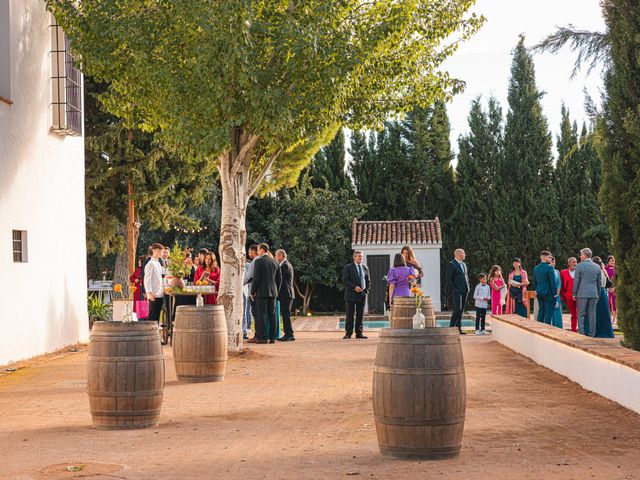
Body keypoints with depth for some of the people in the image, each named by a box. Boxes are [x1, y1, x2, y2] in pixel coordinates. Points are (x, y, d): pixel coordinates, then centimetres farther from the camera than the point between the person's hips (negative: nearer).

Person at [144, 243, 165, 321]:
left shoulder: (158, 264, 17)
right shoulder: (150, 264, -10)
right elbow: (147, 279, -16)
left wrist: (163, 289, 17)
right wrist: (149, 292, -25)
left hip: (160, 294, 9)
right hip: (154, 295, -8)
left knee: (157, 315, 9)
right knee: (152, 316, -7)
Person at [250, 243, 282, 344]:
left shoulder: (259, 261, -8)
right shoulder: (274, 261, 11)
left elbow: (256, 278, -11)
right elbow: (279, 278, 13)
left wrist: (252, 292, -4)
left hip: (262, 292, -6)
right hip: (273, 292, 6)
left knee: (262, 314, -4)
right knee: (272, 314, 7)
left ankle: (263, 337, -7)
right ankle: (272, 337, 8)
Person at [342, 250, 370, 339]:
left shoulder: (365, 268, 15)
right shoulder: (348, 267, 1)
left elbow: (368, 281, 19)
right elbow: (345, 281, -8)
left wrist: (366, 290, 3)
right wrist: (354, 287, -18)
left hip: (362, 295, 4)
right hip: (351, 295, -4)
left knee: (360, 315, 5)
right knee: (350, 315, -3)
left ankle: (359, 333, 10)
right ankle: (348, 333, 1)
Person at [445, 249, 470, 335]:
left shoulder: (464, 264, 18)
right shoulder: (451, 264, -7)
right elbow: (448, 279, -11)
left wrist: (467, 288, 14)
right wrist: (453, 290, -14)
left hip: (465, 291, 8)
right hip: (457, 291, -8)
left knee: (461, 310, 8)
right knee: (457, 309, -12)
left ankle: (459, 328, 11)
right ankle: (451, 327, -8)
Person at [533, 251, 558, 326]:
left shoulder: (536, 268, 10)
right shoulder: (549, 267, -14)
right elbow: (553, 281, -14)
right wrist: (555, 292, -7)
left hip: (539, 293, 7)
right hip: (548, 293, -7)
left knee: (541, 311, 13)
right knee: (549, 312, -4)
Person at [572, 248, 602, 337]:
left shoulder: (579, 266, -6)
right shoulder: (597, 267, 8)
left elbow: (576, 280, -5)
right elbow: (599, 282, 11)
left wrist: (574, 294, 2)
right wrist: (598, 295, 18)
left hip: (582, 293, -4)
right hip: (594, 294, 4)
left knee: (581, 314, 1)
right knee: (592, 315, 6)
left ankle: (581, 333, -6)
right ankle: (591, 334, 7)